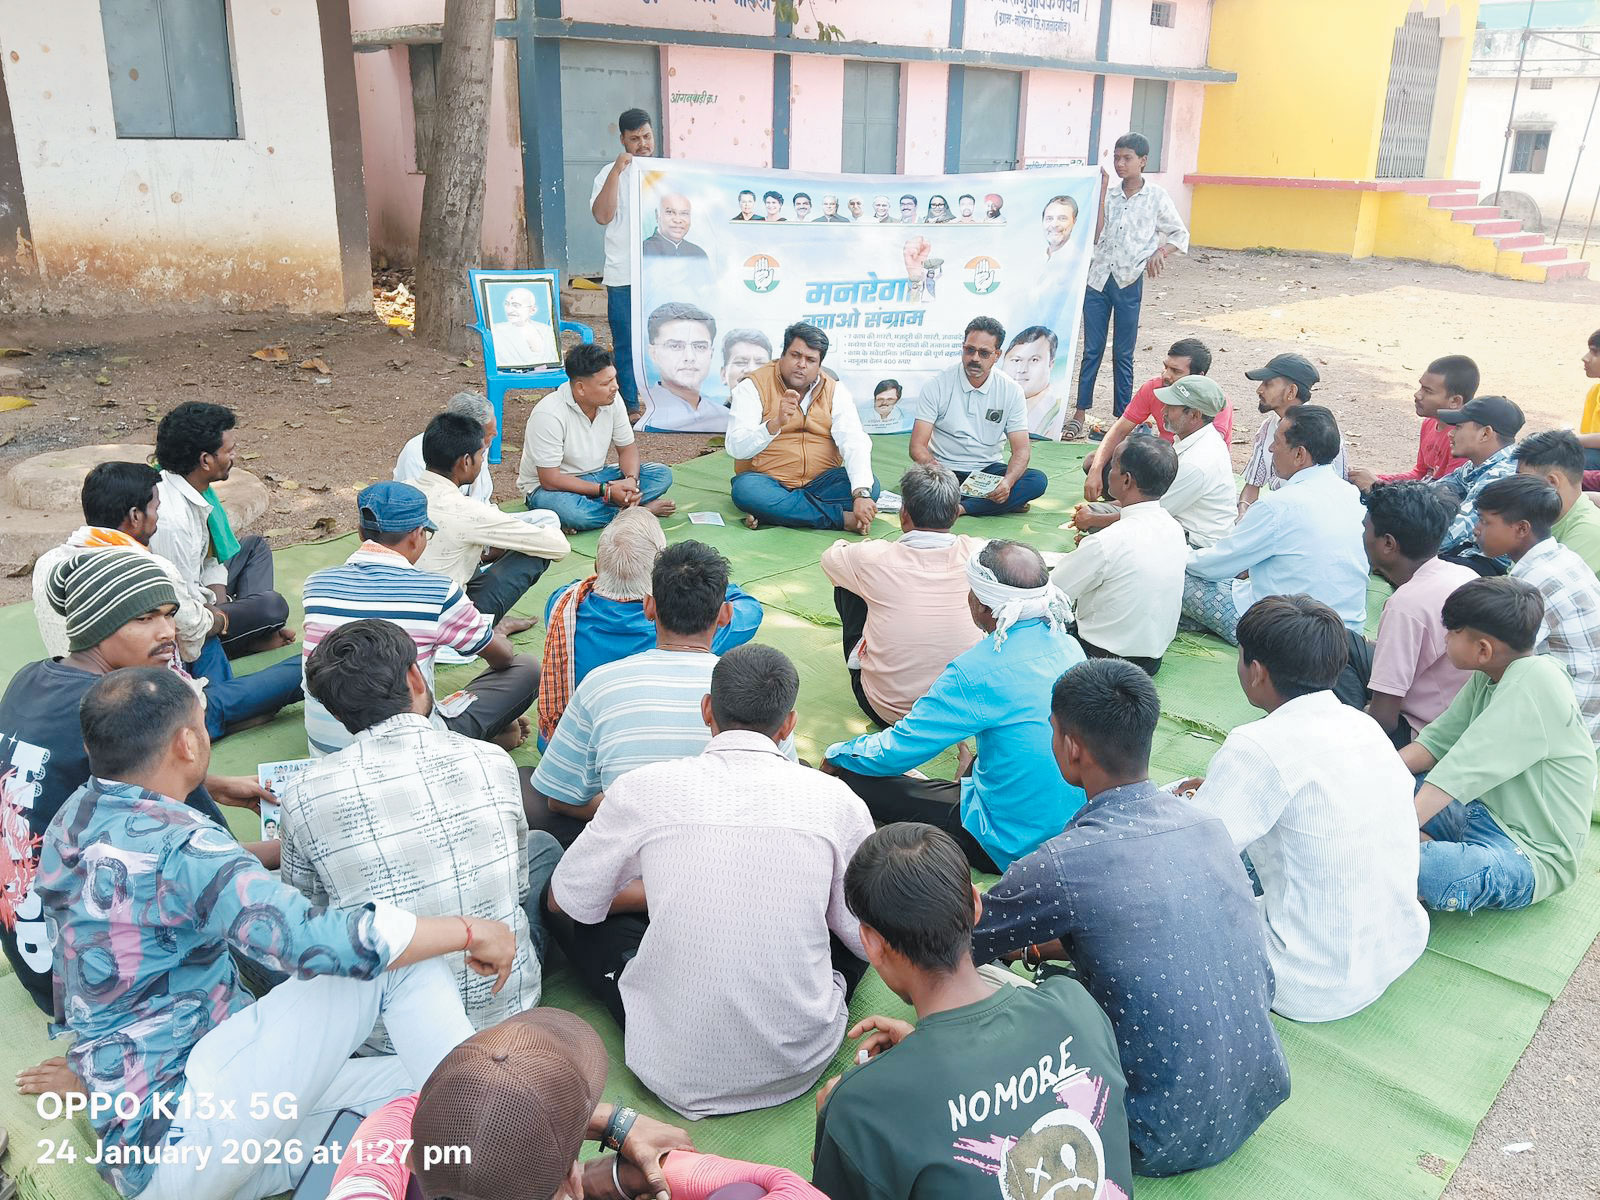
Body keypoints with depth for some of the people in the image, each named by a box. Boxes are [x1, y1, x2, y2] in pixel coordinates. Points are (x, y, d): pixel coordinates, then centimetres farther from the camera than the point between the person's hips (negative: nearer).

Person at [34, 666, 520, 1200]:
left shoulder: (76, 818, 9)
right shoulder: (174, 845, -21)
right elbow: (313, 941, -32)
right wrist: (469, 930, -21)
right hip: (178, 1129, -10)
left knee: (417, 1086, 6)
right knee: (395, 956, -15)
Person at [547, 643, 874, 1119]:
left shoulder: (644, 788, -9)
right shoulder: (835, 799, -7)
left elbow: (565, 901, 6)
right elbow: (866, 936, 5)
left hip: (676, 1073, -1)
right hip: (800, 1063, 2)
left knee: (576, 910, 18)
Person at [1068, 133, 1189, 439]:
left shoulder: (1156, 196, 0)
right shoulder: (1108, 194, 6)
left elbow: (1180, 235, 7)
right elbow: (1095, 236, -6)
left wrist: (1160, 253, -12)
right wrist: (1100, 191, -7)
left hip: (1129, 282, -2)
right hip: (1098, 278, 2)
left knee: (1123, 355, 4)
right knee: (1091, 350, 4)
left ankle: (1123, 418, 11)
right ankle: (1081, 413, 9)